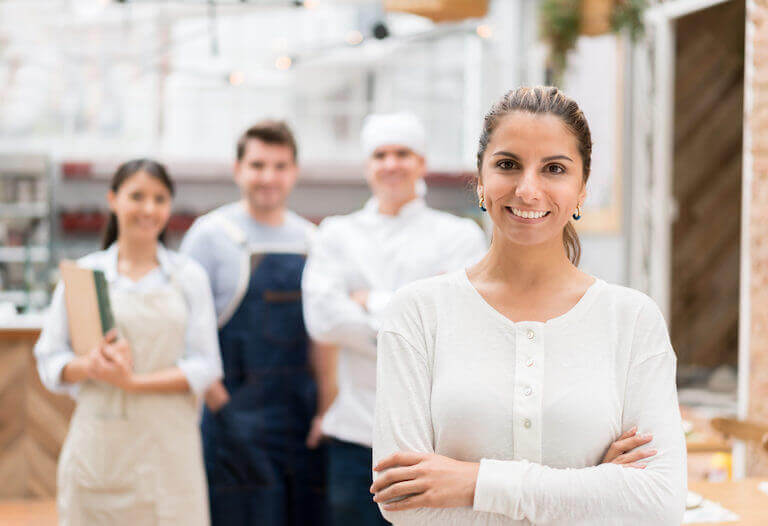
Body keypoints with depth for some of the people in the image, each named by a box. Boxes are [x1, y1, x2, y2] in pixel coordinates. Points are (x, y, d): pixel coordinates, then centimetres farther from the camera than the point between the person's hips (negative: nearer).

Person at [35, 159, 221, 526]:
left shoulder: (188, 276, 6)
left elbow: (205, 367, 0)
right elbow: (49, 361, 5)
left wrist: (133, 382, -13)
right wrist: (88, 366, -16)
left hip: (167, 447, 0)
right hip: (98, 448, 0)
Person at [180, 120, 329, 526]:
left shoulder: (310, 239, 12)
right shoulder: (211, 234, -3)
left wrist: (325, 408, 8)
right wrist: (221, 407, -11)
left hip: (302, 420, 5)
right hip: (238, 423, -5)